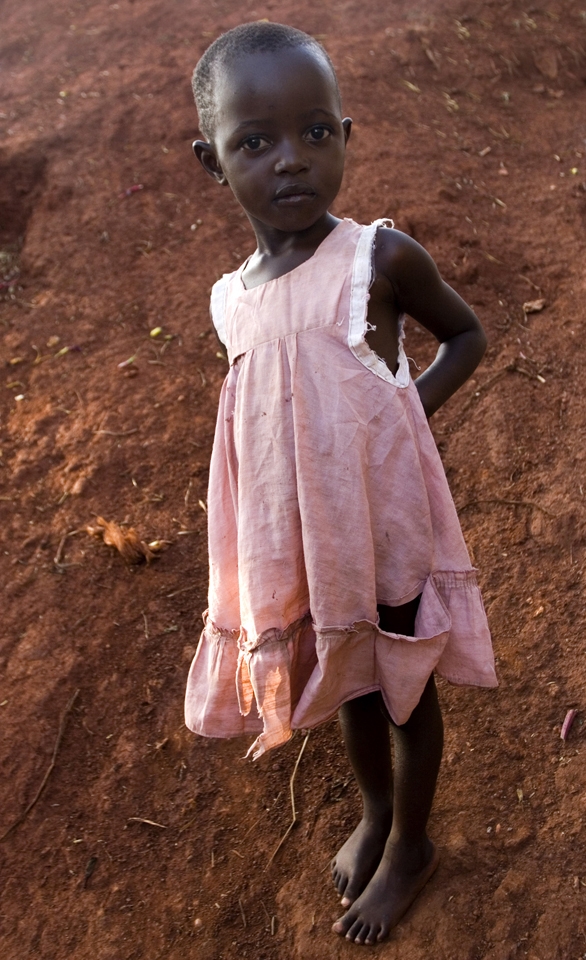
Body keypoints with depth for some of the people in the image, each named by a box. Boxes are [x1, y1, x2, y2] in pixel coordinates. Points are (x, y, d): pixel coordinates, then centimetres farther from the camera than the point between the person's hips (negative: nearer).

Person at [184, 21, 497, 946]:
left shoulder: (383, 258, -16)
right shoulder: (232, 299, -4)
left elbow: (466, 333, 0)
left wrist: (409, 410, -16)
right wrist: (267, 556, 4)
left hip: (389, 524, -3)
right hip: (303, 537, 4)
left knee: (405, 685, 17)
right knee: (347, 681, 23)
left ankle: (409, 843, 43)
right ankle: (374, 809, 52)